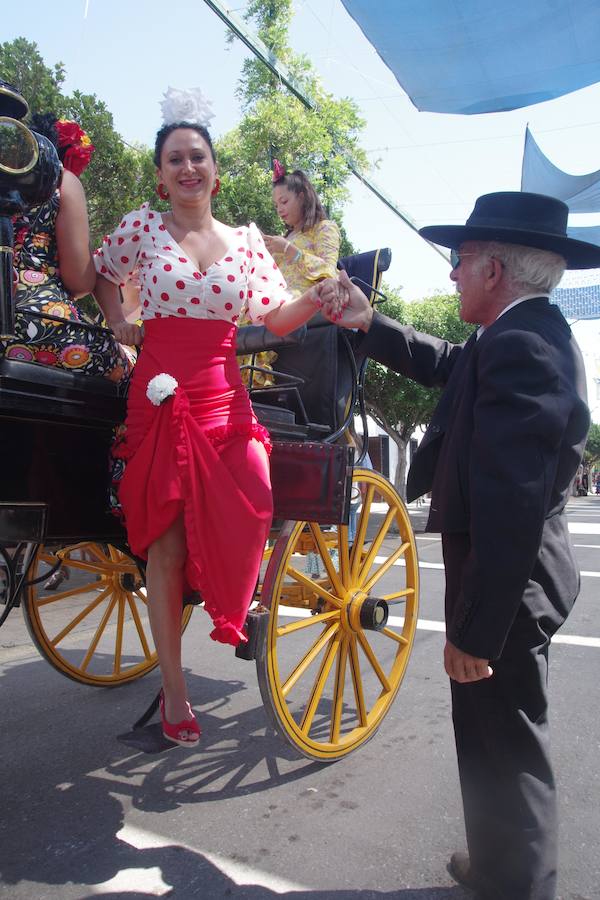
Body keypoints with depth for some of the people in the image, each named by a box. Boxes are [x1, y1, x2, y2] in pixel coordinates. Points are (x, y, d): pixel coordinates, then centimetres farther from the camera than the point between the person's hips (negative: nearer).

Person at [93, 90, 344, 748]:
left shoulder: (247, 240, 10)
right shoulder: (143, 226, 4)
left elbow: (276, 319, 3)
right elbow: (100, 274, 21)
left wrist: (319, 296, -14)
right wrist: (119, 326, 7)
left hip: (223, 394, 2)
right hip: (160, 394, -2)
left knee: (251, 511, -18)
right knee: (165, 539, -1)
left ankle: (230, 611, 16)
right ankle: (173, 690, 13)